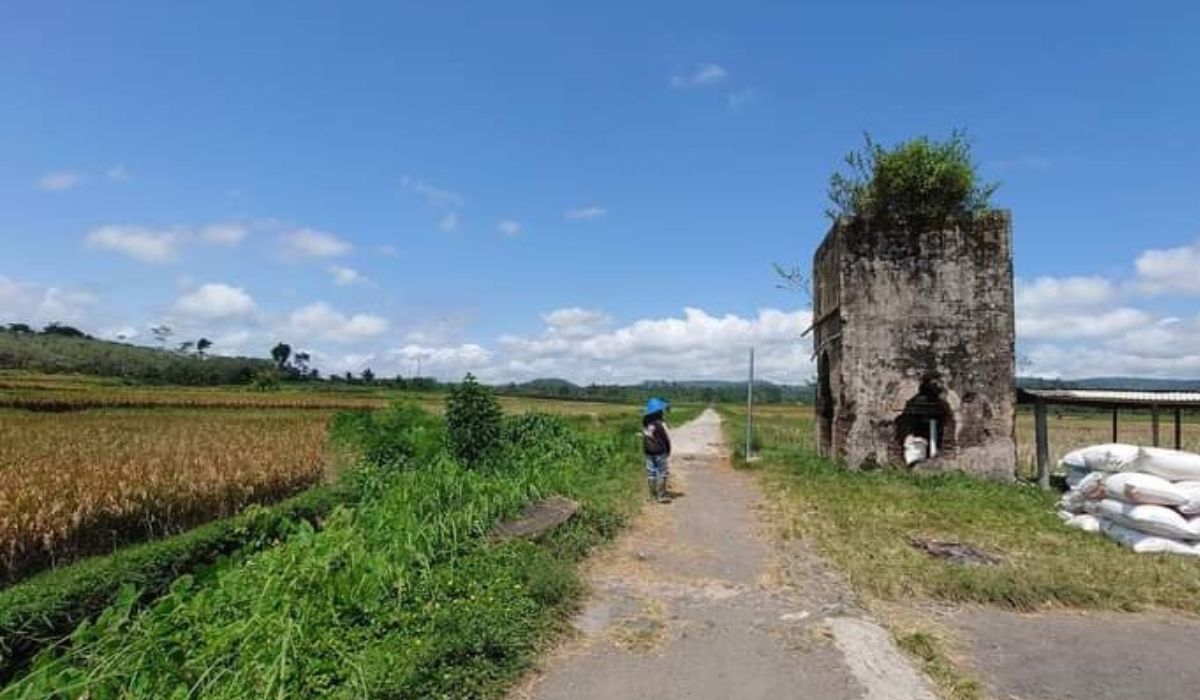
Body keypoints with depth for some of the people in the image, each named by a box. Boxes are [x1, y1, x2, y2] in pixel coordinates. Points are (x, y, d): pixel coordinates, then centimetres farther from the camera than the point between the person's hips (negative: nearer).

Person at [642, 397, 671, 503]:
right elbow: (667, 438, -12)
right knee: (662, 473, 2)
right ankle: (661, 496, 3)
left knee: (651, 473, 12)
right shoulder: (660, 424, -20)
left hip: (648, 452, 6)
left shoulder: (645, 423, -2)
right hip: (660, 452, -6)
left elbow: (644, 437, 4)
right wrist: (668, 450, 2)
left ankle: (653, 495, 19)